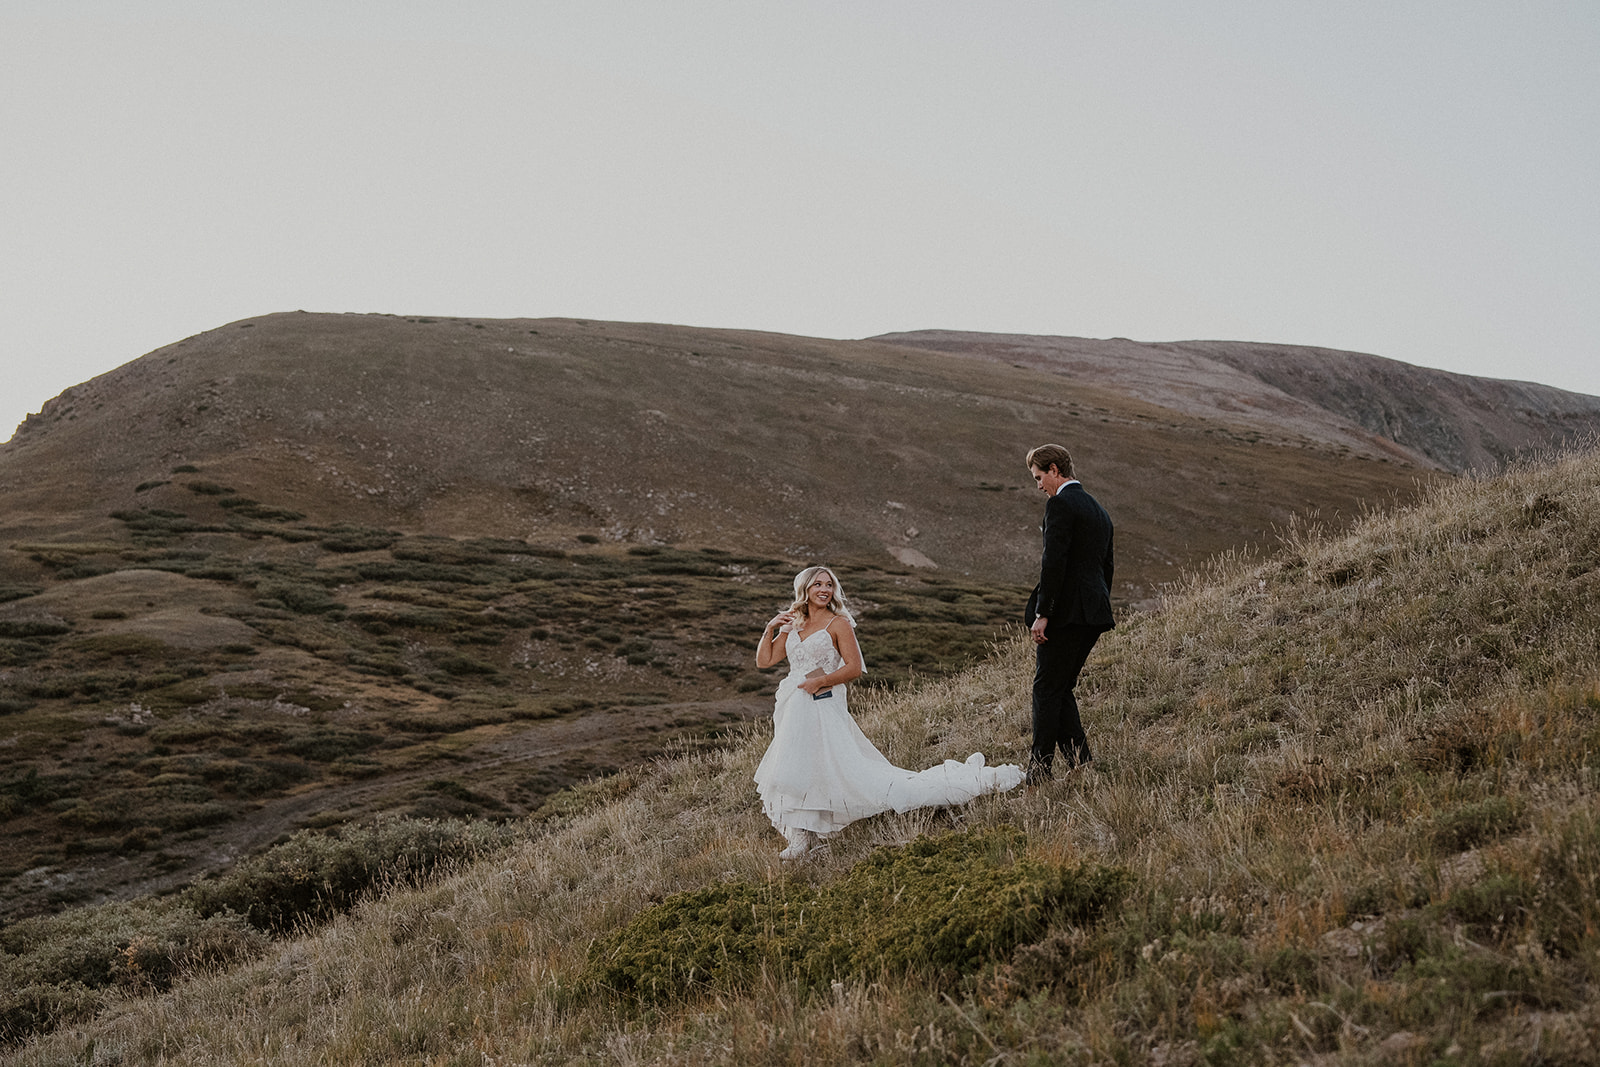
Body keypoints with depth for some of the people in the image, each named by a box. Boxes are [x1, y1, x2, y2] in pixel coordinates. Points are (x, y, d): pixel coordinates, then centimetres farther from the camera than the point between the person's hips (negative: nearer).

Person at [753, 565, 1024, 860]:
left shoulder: (838, 623, -2)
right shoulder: (792, 625, 14)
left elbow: (854, 668, -7)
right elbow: (764, 661, 14)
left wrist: (821, 681, -17)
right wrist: (770, 628, 0)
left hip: (824, 709, -6)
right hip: (794, 712, 6)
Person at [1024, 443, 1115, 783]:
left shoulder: (1060, 504, -9)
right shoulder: (1099, 510, 20)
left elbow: (1054, 561, -19)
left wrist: (1042, 613, -19)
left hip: (1065, 613, -9)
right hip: (1093, 615, 9)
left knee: (1047, 691, -3)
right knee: (1062, 690, 14)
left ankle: (1040, 772, -1)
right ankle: (1081, 762, 9)